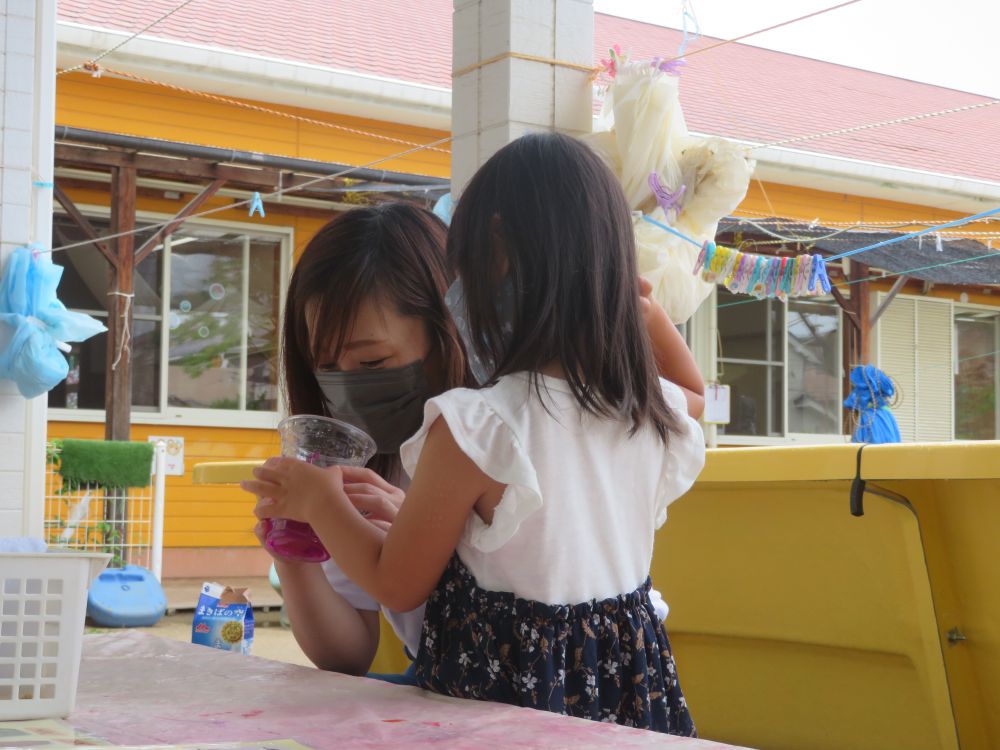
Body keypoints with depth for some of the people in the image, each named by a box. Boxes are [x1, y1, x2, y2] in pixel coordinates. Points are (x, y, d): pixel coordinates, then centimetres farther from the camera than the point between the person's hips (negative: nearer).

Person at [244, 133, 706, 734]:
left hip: (508, 688, -5)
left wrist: (320, 502, 5)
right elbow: (694, 389, 23)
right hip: (631, 682, 6)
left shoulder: (474, 429, -22)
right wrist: (633, 302, 16)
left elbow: (398, 584, -9)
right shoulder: (656, 411, -6)